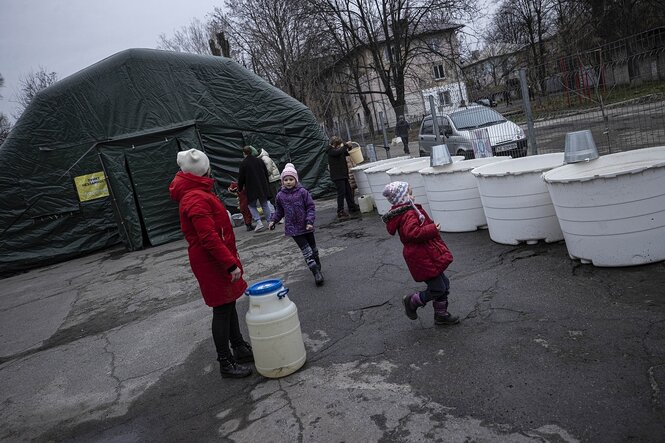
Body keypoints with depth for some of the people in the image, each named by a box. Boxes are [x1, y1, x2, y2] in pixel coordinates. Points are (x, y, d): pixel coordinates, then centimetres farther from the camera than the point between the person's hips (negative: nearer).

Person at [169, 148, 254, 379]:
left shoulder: (196, 193, 13)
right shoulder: (196, 199, -22)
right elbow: (209, 238, -27)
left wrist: (230, 259, 20)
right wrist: (231, 263, -26)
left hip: (216, 260, 10)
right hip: (212, 264, -10)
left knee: (229, 304, 18)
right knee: (222, 309, -1)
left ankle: (240, 348, 32)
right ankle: (226, 363, 11)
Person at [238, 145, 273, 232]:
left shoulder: (243, 163, -10)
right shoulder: (259, 160, 5)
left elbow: (241, 178, -7)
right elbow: (266, 173, 13)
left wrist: (240, 188, 8)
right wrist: (266, 184, 25)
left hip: (251, 189, -4)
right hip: (263, 188, 4)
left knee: (252, 205, 10)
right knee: (265, 204, 14)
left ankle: (259, 223, -5)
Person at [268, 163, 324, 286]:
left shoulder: (302, 192, -8)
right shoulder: (280, 195, -2)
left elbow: (311, 207, -7)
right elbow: (279, 211, 11)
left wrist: (310, 221, -17)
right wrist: (273, 221, 0)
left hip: (306, 226, 0)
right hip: (293, 228, 0)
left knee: (313, 248, 17)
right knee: (306, 250, -7)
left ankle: (317, 267, 39)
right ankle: (316, 273, -6)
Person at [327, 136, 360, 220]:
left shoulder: (338, 150, 15)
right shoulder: (331, 151, -10)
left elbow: (347, 153, 25)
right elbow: (339, 152, -29)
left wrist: (349, 147, 6)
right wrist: (346, 145, -21)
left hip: (343, 174, 9)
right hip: (337, 176, -9)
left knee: (348, 191, 16)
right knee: (341, 193, -11)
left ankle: (352, 207, 29)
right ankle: (340, 212, -8)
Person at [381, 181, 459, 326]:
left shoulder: (407, 212, 12)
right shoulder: (409, 214, -22)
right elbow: (412, 233, -37)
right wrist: (432, 229, -28)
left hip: (426, 256, 11)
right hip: (422, 259, -11)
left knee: (444, 284, 17)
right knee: (437, 289, -3)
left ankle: (441, 314, 29)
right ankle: (412, 301, 17)